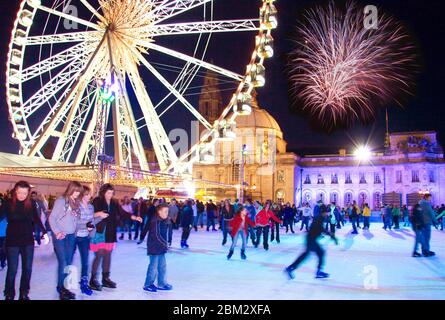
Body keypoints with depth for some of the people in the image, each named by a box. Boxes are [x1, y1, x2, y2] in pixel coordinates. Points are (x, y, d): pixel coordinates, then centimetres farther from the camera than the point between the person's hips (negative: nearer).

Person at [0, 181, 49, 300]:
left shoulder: (31, 203, -2)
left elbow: (37, 219, 9)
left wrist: (44, 233, 9)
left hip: (28, 241, 2)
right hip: (12, 241, -2)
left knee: (27, 269, 7)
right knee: (12, 270, 1)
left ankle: (24, 294, 22)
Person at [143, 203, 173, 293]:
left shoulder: (163, 221, 10)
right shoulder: (156, 221, -19)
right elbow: (157, 235, -22)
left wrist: (165, 244, 7)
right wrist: (165, 244, -17)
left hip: (160, 247, 9)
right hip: (154, 247, -9)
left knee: (162, 265, 14)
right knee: (153, 265, -1)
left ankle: (162, 283, 25)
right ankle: (148, 285, 11)